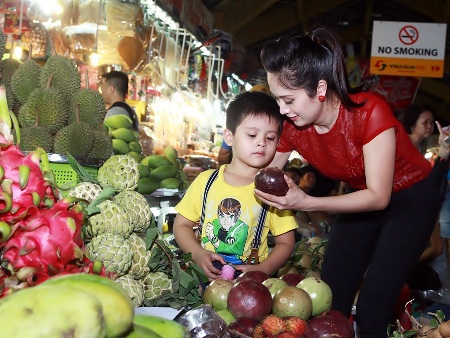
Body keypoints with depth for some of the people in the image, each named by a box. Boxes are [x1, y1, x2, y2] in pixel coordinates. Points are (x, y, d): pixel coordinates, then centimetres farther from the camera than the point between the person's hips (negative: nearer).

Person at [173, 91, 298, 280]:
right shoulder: (206, 181, 6)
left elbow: (285, 243, 5)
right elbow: (181, 224, 12)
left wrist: (261, 270, -13)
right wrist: (198, 254, -7)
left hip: (249, 277, -1)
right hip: (206, 272, 1)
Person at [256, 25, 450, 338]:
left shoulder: (370, 112, -32)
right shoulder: (293, 128, -16)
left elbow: (378, 197, -28)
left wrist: (306, 203, -38)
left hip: (412, 198, -5)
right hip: (363, 199, 5)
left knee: (374, 301, -14)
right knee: (331, 294, 1)